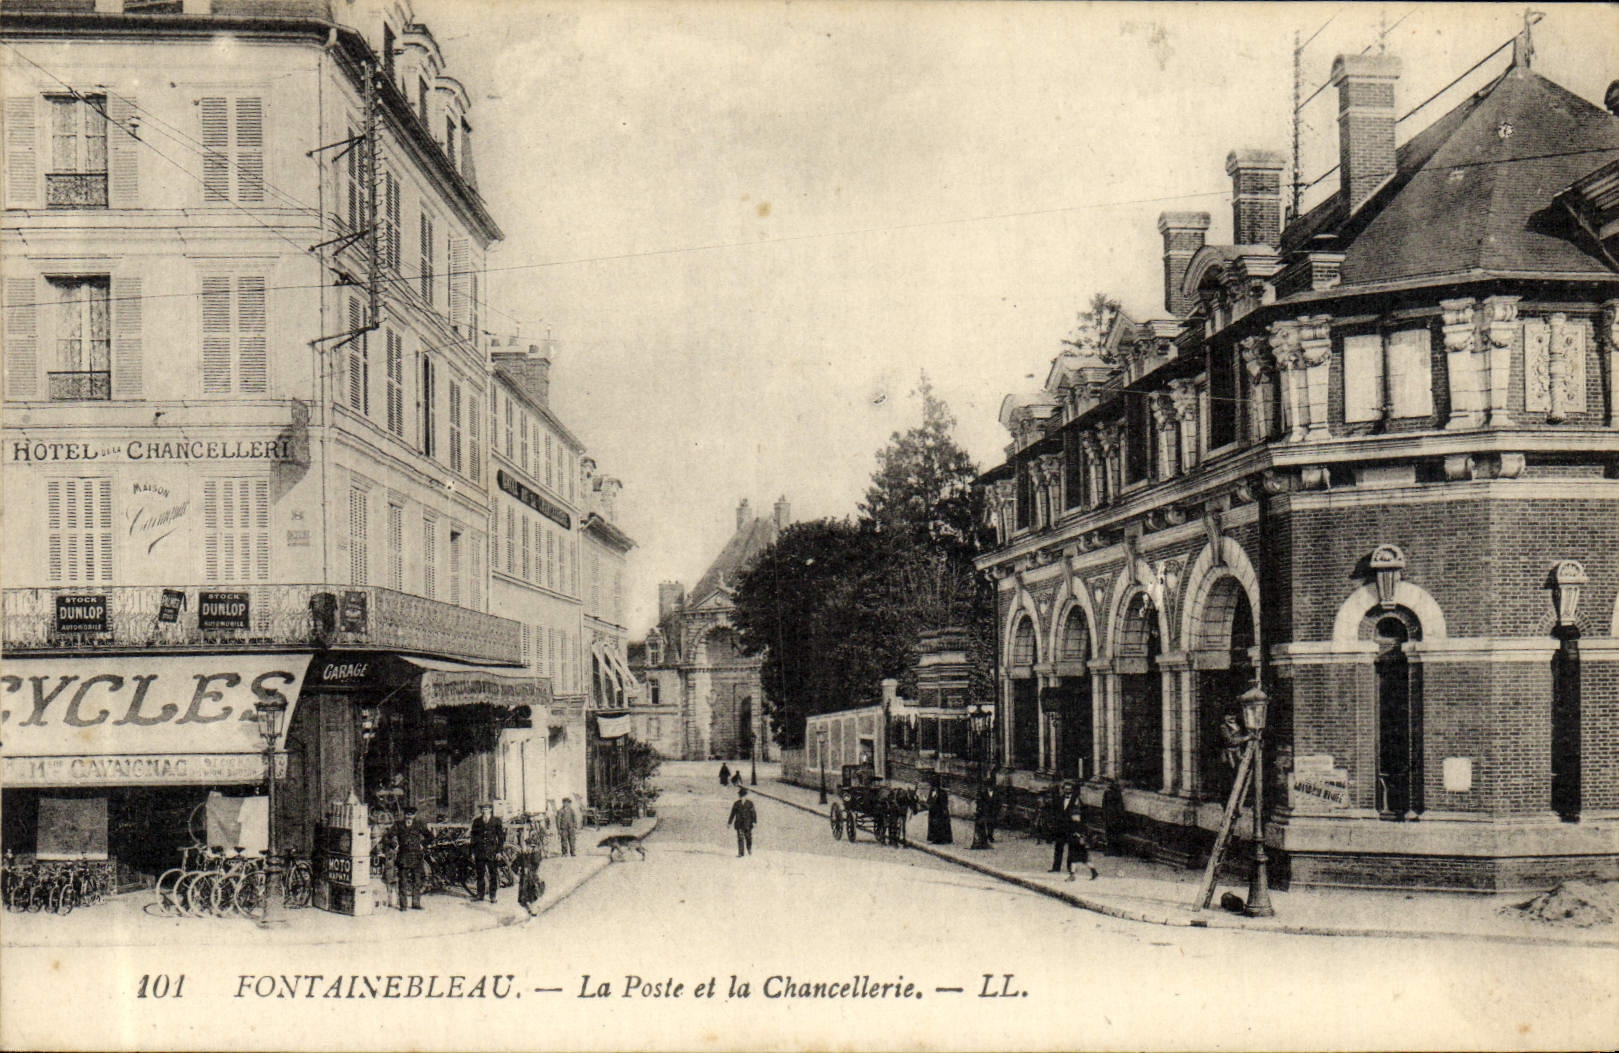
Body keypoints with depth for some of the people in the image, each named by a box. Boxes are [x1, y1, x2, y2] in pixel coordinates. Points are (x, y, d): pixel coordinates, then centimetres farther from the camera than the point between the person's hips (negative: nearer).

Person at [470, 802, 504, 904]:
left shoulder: (496, 821, 4)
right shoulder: (476, 822, 9)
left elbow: (501, 837, 4)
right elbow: (473, 837, 12)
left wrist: (499, 851, -2)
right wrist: (473, 852, 6)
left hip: (492, 852, -2)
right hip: (480, 852, 2)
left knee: (493, 874, 0)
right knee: (480, 874, 6)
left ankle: (492, 896, 7)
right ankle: (480, 894, 15)